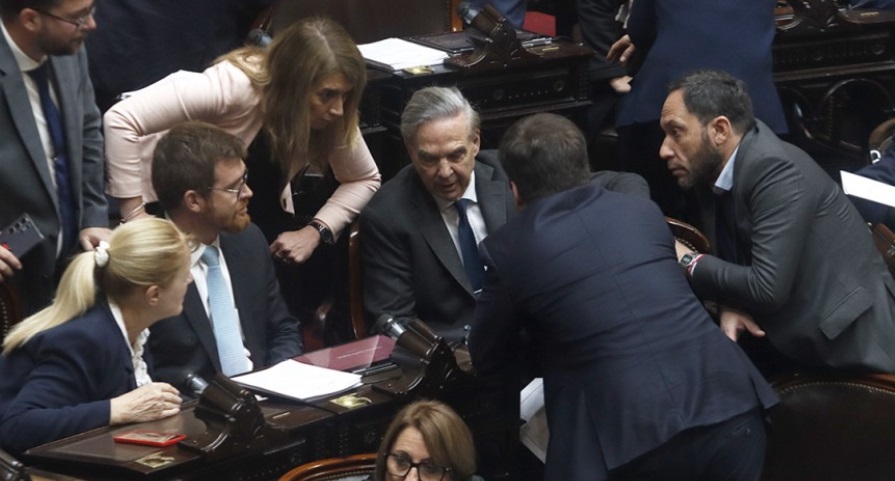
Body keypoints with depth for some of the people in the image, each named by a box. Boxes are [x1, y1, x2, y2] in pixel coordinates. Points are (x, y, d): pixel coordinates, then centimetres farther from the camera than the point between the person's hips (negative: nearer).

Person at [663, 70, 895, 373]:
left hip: (851, 348, -7)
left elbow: (767, 289, -27)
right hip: (795, 347, 7)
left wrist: (687, 263, -14)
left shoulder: (777, 169, -21)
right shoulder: (720, 174, 6)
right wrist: (730, 308, -13)